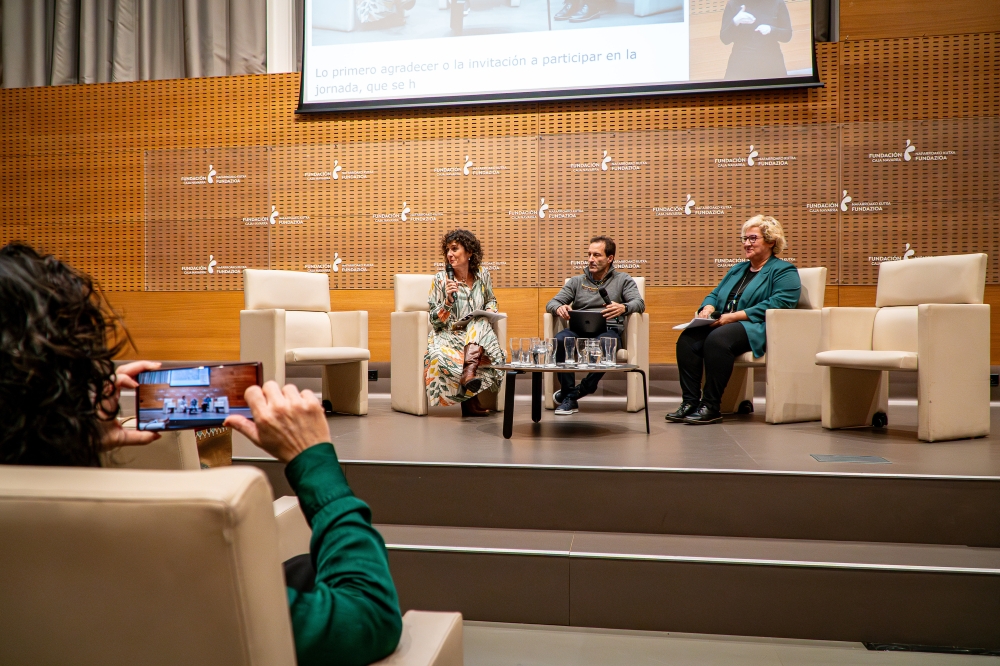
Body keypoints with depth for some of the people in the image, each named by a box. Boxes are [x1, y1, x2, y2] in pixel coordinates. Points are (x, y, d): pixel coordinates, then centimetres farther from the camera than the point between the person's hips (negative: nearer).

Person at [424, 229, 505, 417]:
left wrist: (489, 310, -1)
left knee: (480, 323, -33)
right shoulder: (441, 279, -5)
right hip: (448, 335, -2)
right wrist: (448, 300, -21)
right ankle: (471, 401, -23)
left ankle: (469, 372, -44)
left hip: (477, 335, 2)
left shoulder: (483, 276, 3)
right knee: (441, 356, -36)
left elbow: (491, 300, 23)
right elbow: (435, 320, -4)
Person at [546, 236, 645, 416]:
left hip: (608, 329, -2)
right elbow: (551, 303, 14)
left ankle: (573, 393, -21)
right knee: (560, 339, -34)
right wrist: (559, 308, -13)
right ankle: (569, 398, -23)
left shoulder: (623, 280, 17)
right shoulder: (576, 282, 23)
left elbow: (639, 303, 1)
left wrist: (623, 308, -25)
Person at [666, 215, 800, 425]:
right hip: (723, 325, 7)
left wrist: (733, 316, -18)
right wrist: (708, 308, 1)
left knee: (717, 339, -37)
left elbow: (777, 304, -12)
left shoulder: (784, 271, 4)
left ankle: (711, 407, -31)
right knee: (688, 338, -24)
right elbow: (714, 294, 28)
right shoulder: (737, 270, 29)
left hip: (756, 329, -7)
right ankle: (690, 402, -27)